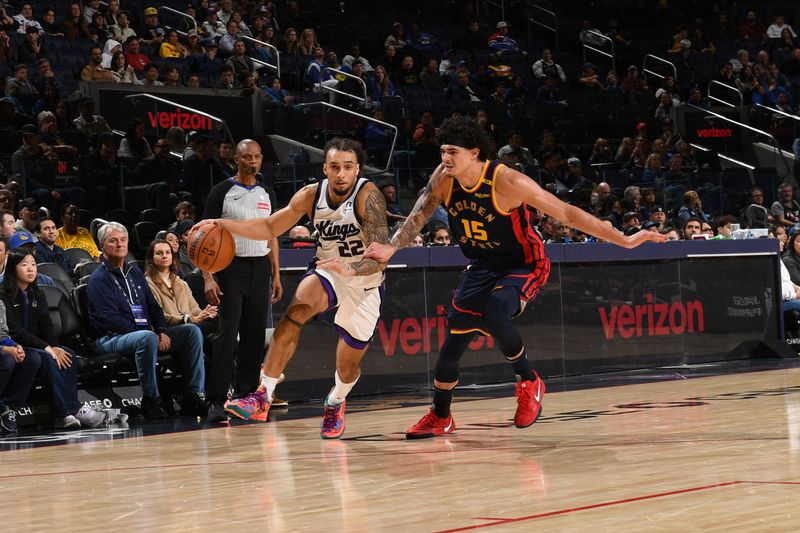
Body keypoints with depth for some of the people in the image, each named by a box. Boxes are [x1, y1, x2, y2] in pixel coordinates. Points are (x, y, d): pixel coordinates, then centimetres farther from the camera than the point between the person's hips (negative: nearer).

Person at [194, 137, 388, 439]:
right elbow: (270, 228, 1)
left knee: (348, 364, 4)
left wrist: (351, 270, -54)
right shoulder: (311, 195, -11)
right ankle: (263, 396, -28)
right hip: (328, 271, 3)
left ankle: (335, 404, 40)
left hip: (365, 281, -3)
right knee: (294, 314, -28)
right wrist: (225, 225, -13)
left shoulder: (368, 196, -27)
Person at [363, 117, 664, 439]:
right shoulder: (443, 178, -14)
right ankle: (440, 417, 29)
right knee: (453, 341, 6)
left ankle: (529, 382, -9)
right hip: (482, 267, 6)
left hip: (524, 267, -6)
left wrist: (624, 241, -24)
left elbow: (566, 213, -25)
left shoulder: (506, 182, -29)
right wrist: (392, 248, -10)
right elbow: (419, 215, 4)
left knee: (494, 314, -34)